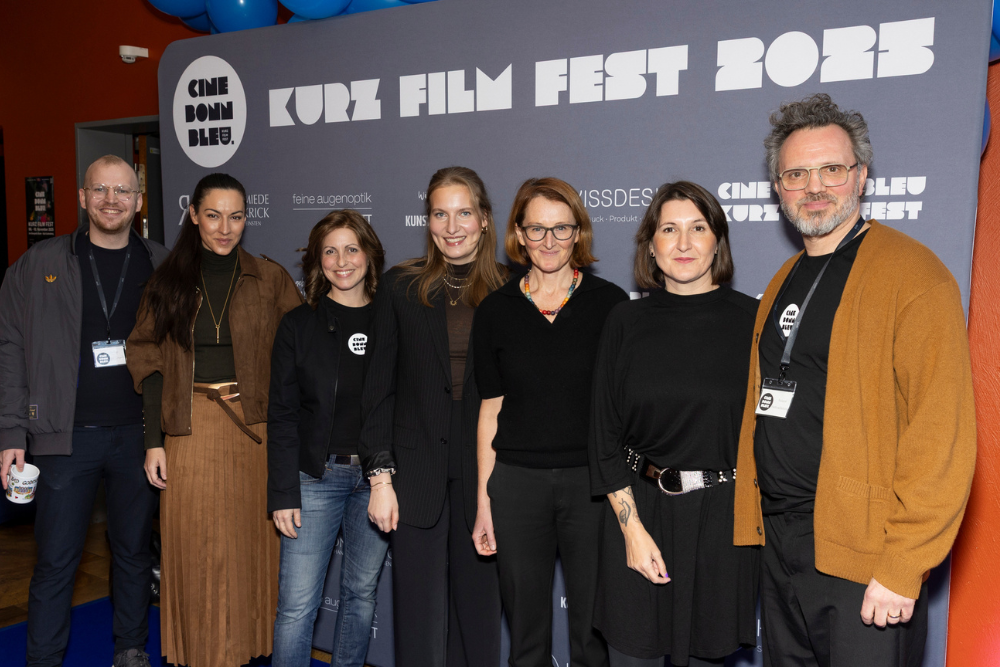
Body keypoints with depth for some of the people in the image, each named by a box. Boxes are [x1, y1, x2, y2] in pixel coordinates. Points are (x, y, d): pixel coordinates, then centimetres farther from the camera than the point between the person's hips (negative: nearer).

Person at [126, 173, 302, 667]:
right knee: (195, 548, 4)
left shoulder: (270, 279, 3)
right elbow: (150, 362, 4)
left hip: (252, 427, 0)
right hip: (190, 429, 0)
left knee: (249, 545, 6)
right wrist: (153, 442, -1)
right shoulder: (168, 279, 5)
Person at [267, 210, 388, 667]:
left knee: (361, 592, 14)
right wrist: (283, 493, -7)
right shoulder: (299, 325, 2)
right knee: (297, 603, -2)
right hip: (316, 475, -1)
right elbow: (282, 416, 0)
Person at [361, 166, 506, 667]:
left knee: (479, 611, 10)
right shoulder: (401, 287, 3)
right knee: (419, 618, 5)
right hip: (417, 476, 0)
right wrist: (380, 477, -4)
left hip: (485, 474, 1)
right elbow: (379, 390, 2)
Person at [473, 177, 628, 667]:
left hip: (593, 478, -1)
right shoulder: (496, 311, 4)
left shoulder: (609, 303, -1)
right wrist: (483, 502, 5)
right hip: (516, 480, 1)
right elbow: (491, 410, 6)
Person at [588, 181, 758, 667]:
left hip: (723, 517, 0)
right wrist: (632, 529, -6)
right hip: (638, 512, 1)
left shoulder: (751, 319, -2)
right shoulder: (627, 322, 1)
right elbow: (605, 435, 1)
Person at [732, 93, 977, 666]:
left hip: (862, 559, -7)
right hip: (778, 542, 7)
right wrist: (755, 525, 9)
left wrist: (902, 568, -20)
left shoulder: (915, 274, -11)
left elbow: (941, 435, -17)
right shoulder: (783, 284, 14)